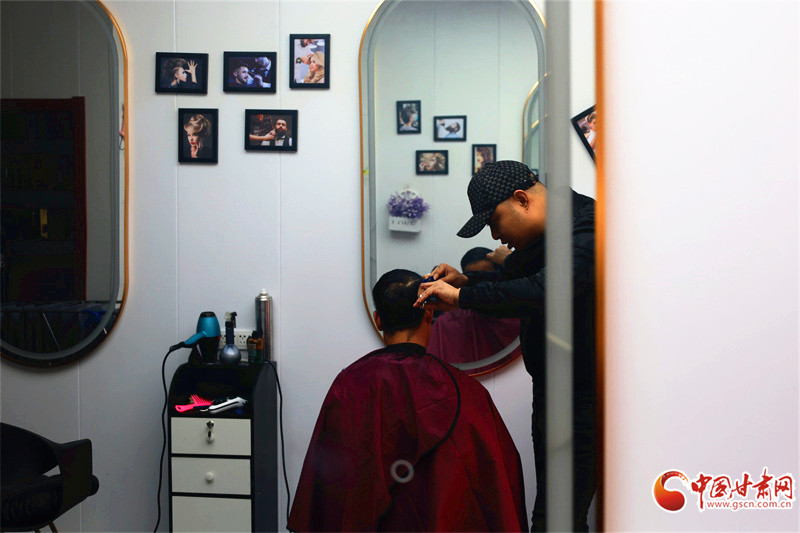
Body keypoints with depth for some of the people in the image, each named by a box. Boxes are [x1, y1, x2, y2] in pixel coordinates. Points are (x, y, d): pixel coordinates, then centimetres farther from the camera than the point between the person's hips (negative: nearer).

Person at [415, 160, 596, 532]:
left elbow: (542, 292, -36)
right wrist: (465, 280, 7)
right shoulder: (540, 235, 11)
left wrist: (462, 297, -28)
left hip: (581, 400, -10)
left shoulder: (584, 234, -21)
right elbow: (510, 277, 27)